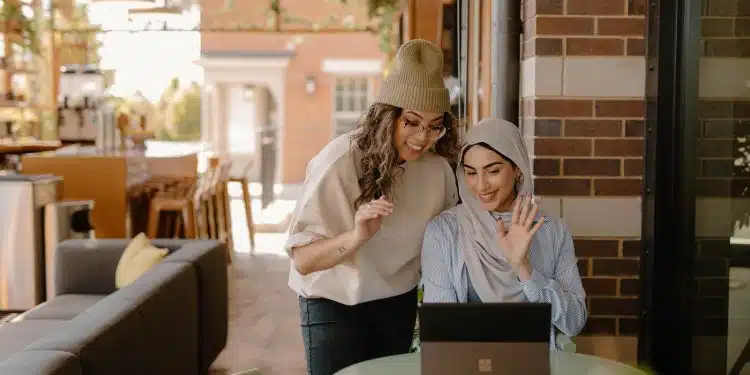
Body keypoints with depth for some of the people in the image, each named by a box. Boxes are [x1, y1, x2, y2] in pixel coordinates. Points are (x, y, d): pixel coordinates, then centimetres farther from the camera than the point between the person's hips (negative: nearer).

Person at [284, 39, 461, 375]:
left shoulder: (437, 167, -12)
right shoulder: (338, 162, -23)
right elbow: (302, 260, -25)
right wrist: (357, 236, -40)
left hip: (398, 303, 4)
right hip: (334, 305, -4)